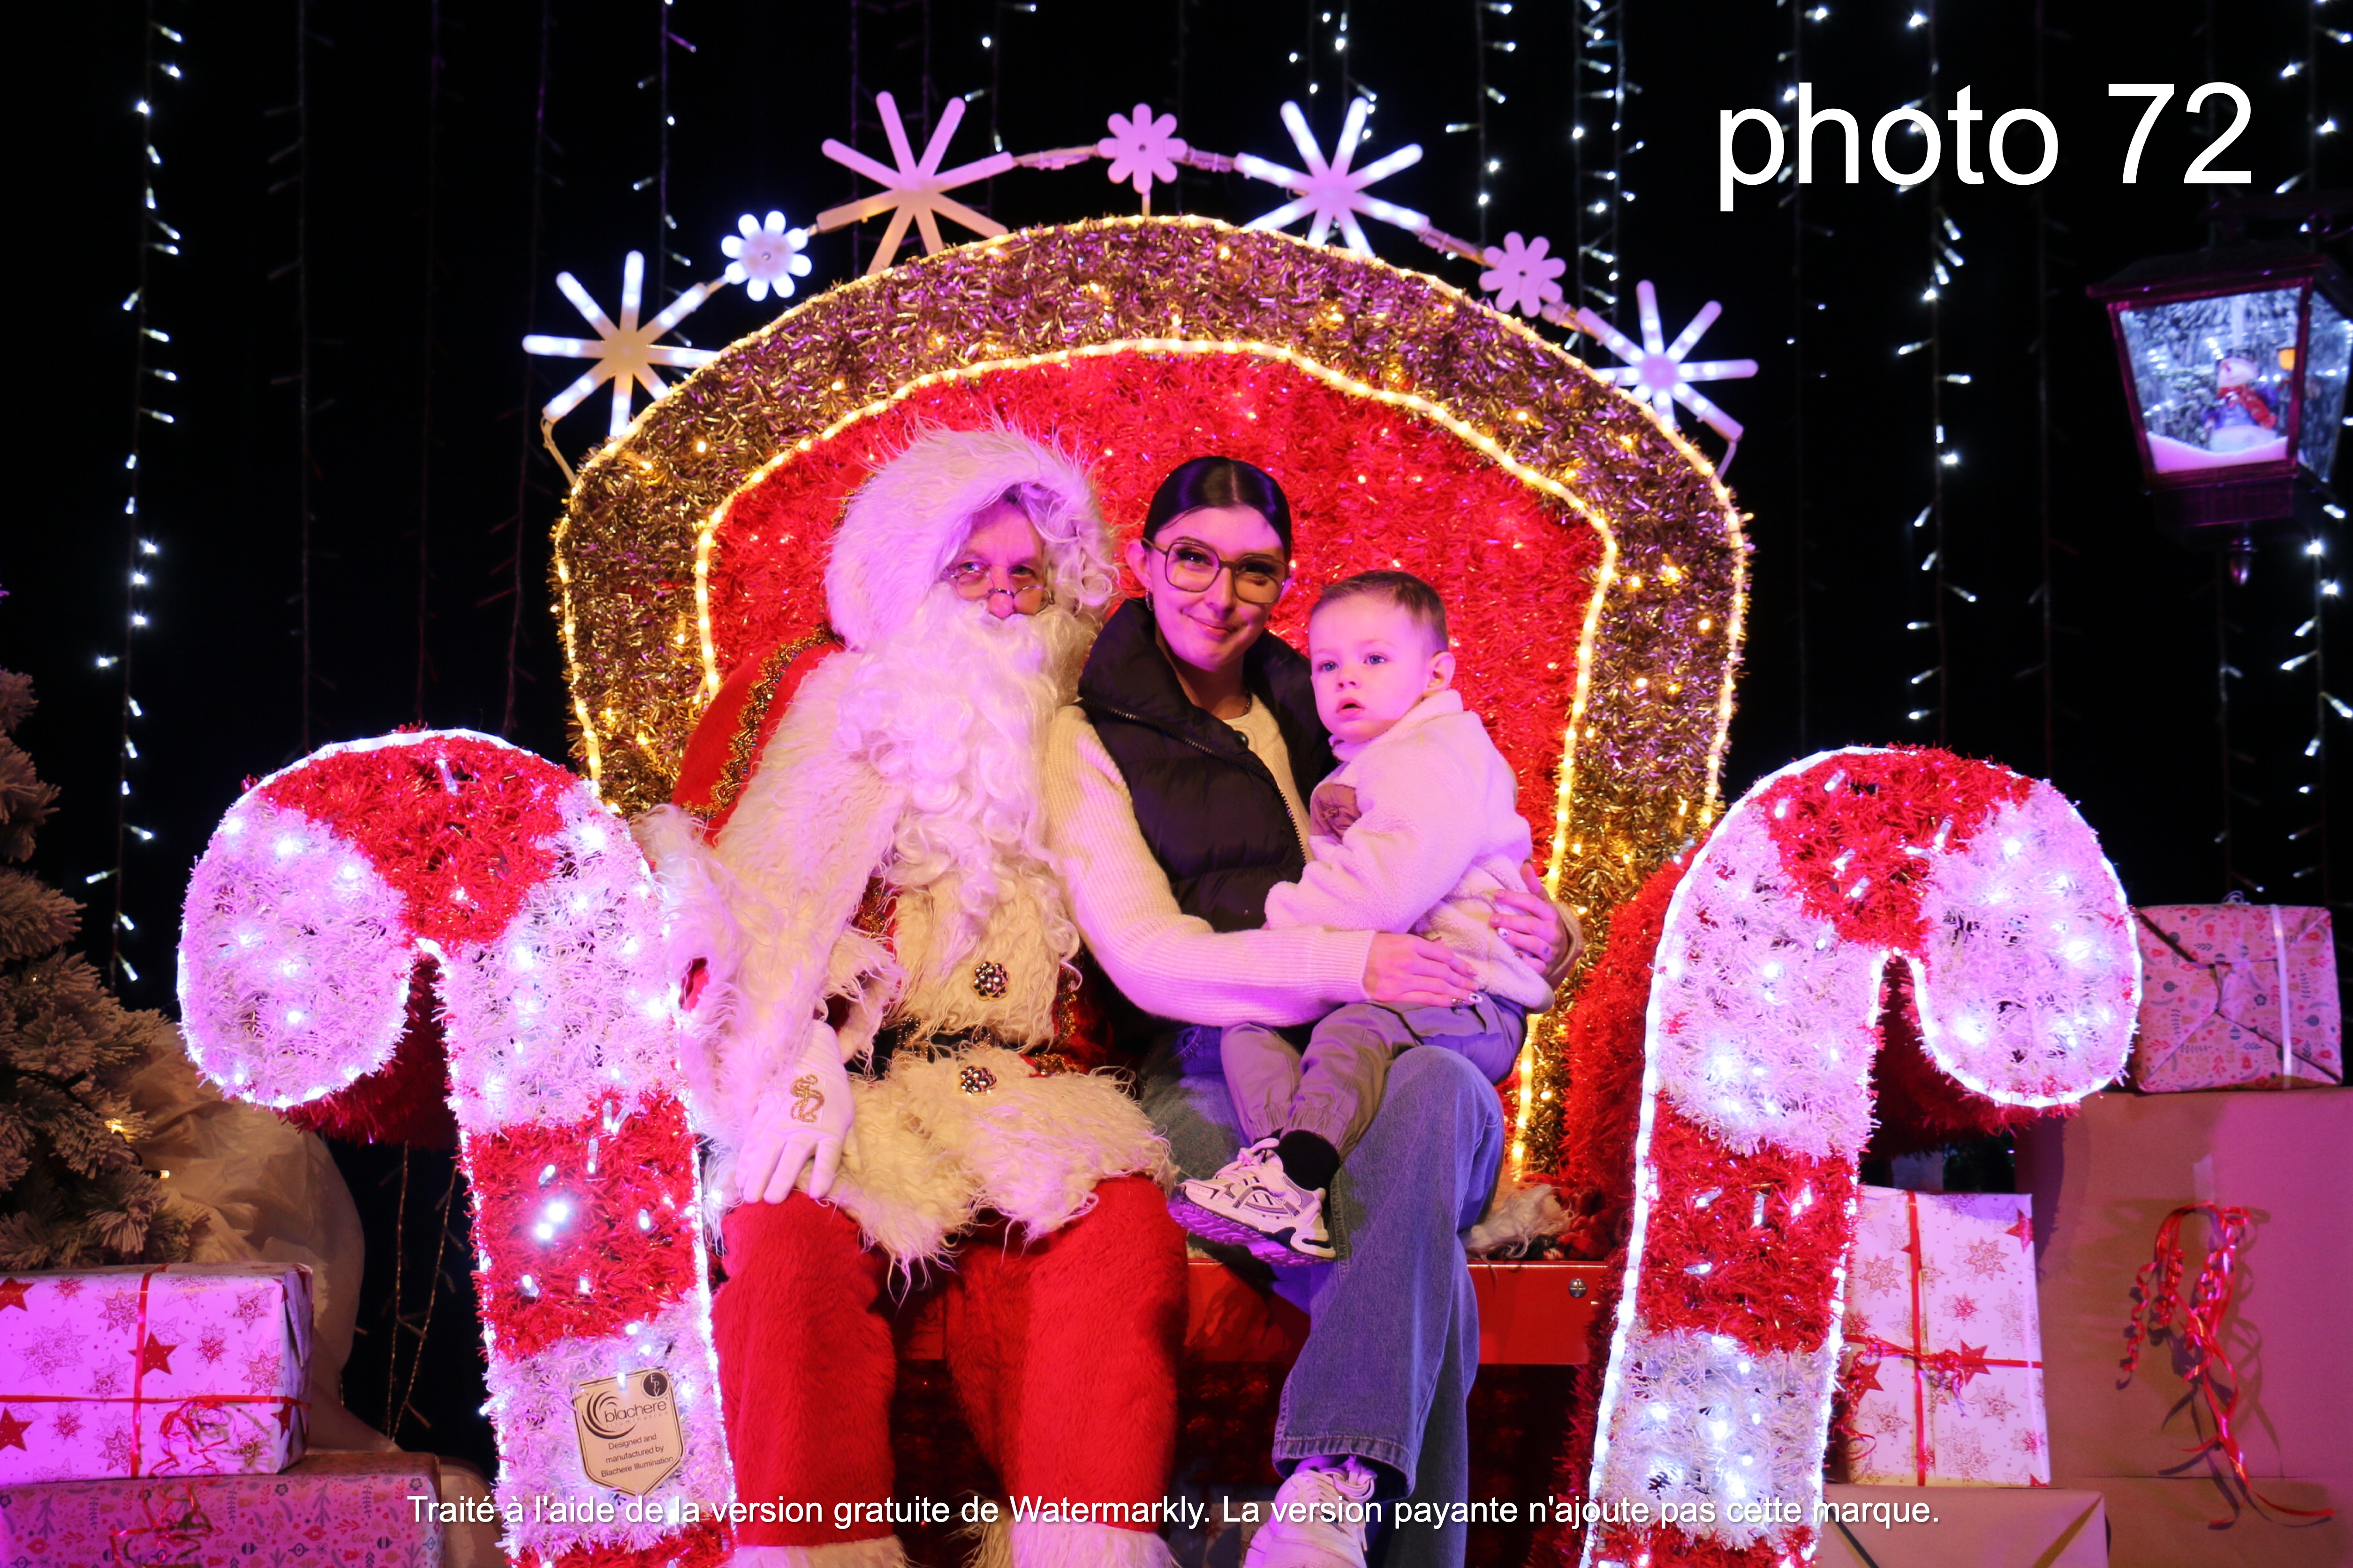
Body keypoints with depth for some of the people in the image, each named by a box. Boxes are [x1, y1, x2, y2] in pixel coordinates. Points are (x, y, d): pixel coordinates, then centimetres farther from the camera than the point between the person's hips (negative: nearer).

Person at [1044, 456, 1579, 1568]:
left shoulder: (1326, 718, 25)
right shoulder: (1096, 736, 11)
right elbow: (1142, 955, -4)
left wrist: (1544, 939, 1)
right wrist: (1344, 964, -20)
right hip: (1206, 1087, -3)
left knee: (1440, 1089, -37)